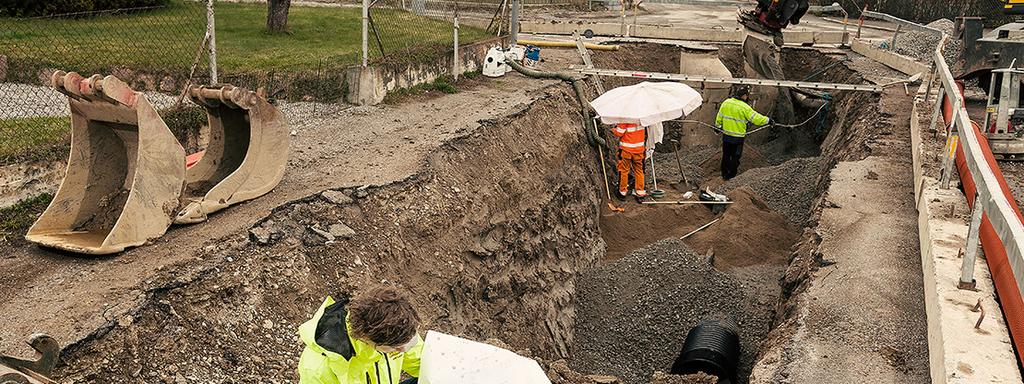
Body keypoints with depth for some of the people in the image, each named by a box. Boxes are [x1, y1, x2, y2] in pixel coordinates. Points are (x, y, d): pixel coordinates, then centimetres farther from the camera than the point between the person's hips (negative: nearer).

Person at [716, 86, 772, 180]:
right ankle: (731, 177, 17)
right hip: (738, 137, -5)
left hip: (726, 136, 5)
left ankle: (724, 175, 29)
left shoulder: (726, 103, -3)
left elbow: (719, 117, 9)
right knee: (735, 157, 10)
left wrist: (718, 126, 25)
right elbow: (755, 118, -17)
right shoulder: (744, 107, -19)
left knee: (726, 156, 18)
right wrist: (768, 121, -4)